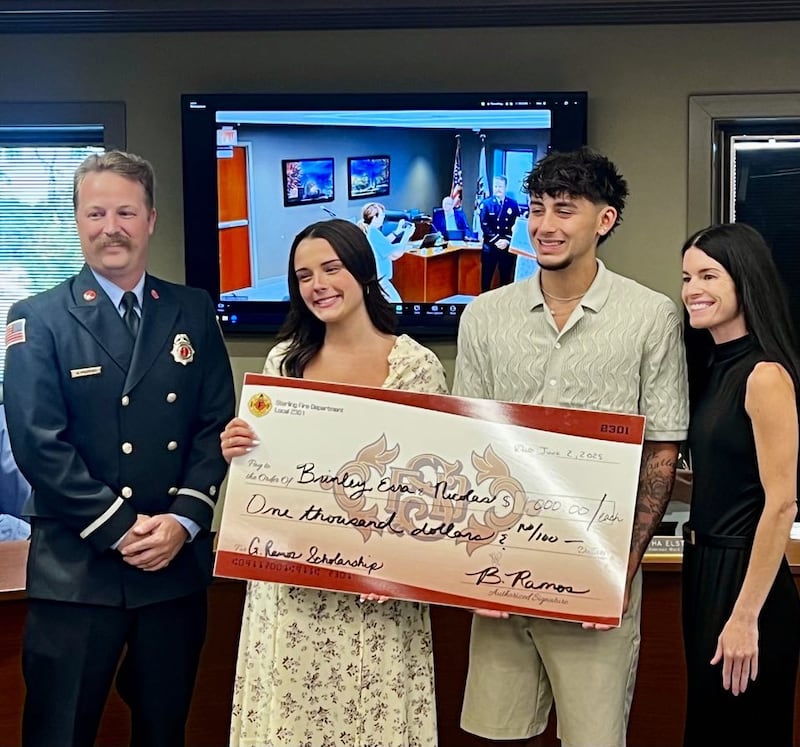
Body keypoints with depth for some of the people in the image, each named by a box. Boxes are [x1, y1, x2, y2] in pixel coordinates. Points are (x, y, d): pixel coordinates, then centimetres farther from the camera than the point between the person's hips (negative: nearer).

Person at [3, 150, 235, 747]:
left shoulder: (193, 312, 8)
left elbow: (217, 424, 4)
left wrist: (183, 521, -9)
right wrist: (121, 530, -14)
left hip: (179, 562, 3)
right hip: (76, 568, -3)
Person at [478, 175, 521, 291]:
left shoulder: (513, 204, 5)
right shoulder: (486, 203, 1)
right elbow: (484, 226, -5)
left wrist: (507, 241, -11)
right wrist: (497, 240, -14)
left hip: (507, 247, 1)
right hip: (490, 246, -1)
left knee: (506, 277, 7)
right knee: (486, 277, 2)